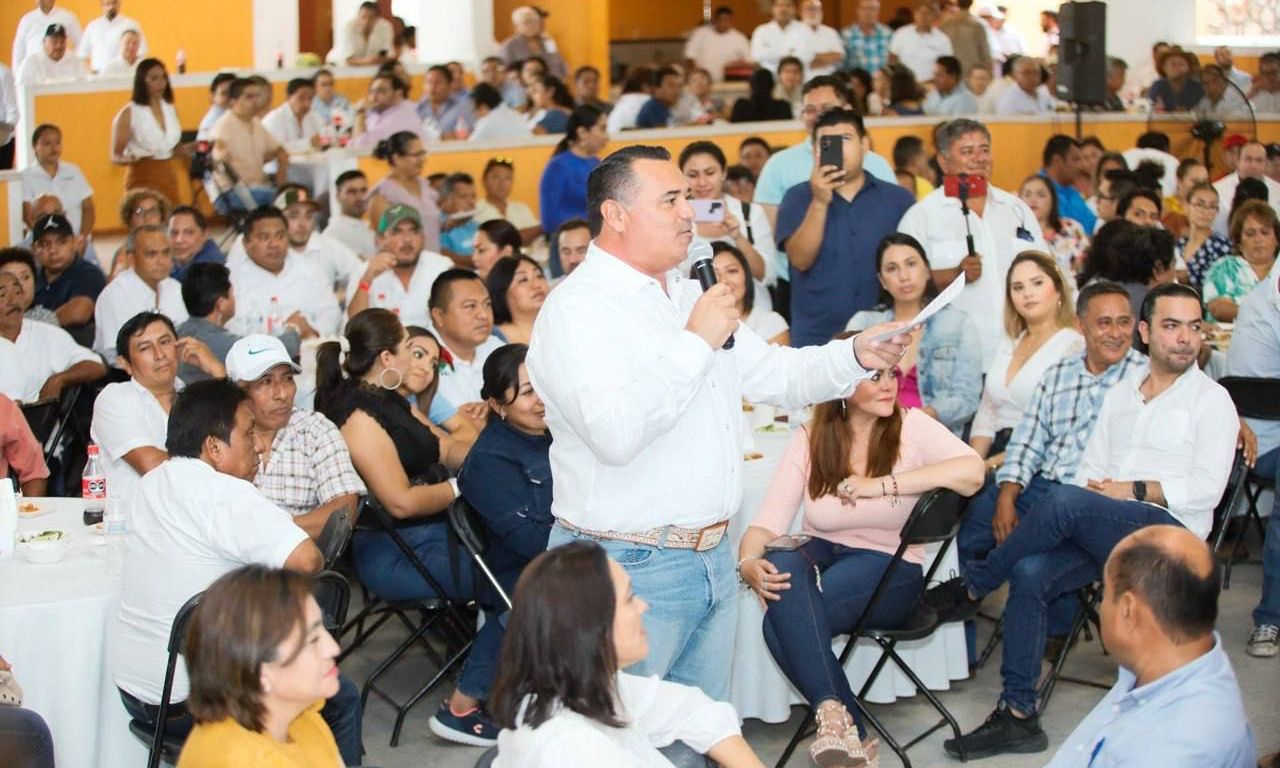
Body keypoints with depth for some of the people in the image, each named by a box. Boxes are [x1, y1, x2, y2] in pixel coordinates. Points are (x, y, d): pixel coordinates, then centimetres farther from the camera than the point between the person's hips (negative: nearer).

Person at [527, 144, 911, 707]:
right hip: (631, 569, -9)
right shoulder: (578, 307, -14)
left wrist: (855, 356, 6)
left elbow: (773, 375, 23)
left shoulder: (689, 298, 16)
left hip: (711, 558, 9)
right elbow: (614, 432, -28)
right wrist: (695, 343, -22)